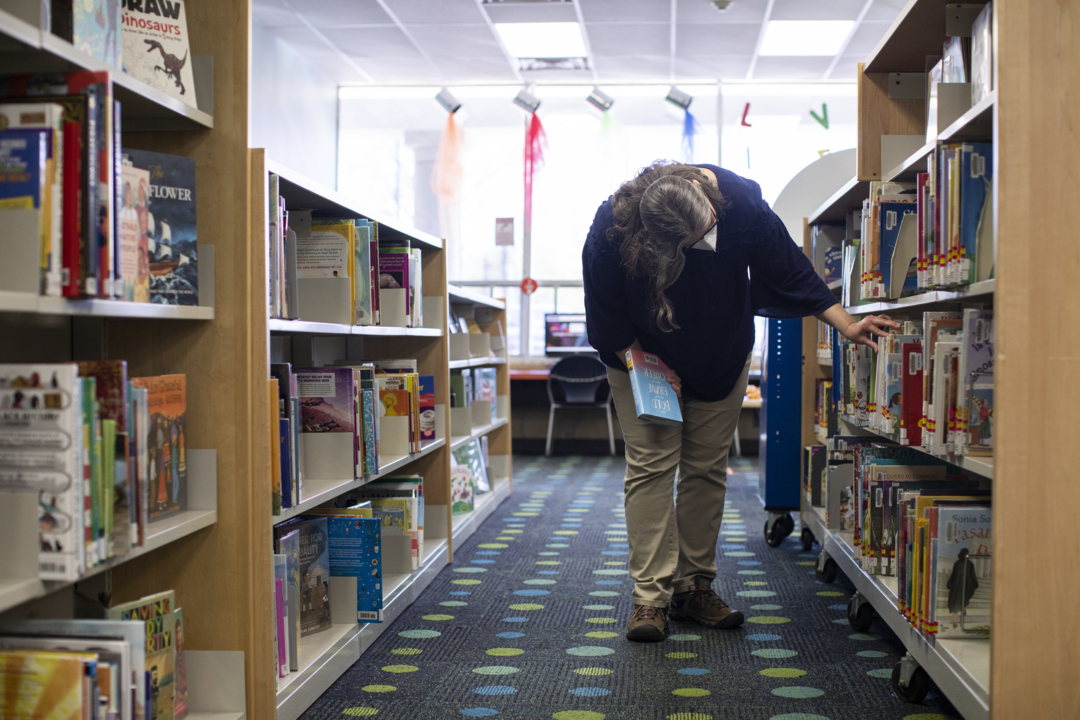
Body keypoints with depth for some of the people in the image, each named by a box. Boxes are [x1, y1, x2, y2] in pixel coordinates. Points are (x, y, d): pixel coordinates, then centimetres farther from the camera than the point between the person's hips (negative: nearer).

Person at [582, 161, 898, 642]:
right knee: (651, 464, -10)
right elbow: (606, 315, -15)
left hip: (721, 358, 2)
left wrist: (845, 324, -20)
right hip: (640, 358, -2)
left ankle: (694, 587, 12)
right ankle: (651, 595, -7)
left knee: (707, 468, 3)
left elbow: (789, 270, -16)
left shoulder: (741, 202, -27)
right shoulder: (611, 230, -30)